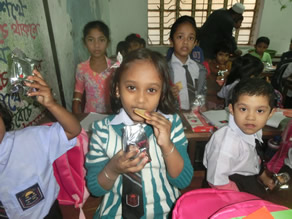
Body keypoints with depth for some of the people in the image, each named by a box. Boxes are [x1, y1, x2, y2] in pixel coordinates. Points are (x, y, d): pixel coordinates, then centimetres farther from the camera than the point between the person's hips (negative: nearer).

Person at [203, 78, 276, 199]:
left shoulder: (255, 130, -14)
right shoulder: (227, 143, -40)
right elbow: (217, 180, -31)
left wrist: (263, 177, 23)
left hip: (249, 178, 8)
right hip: (232, 182, -7)